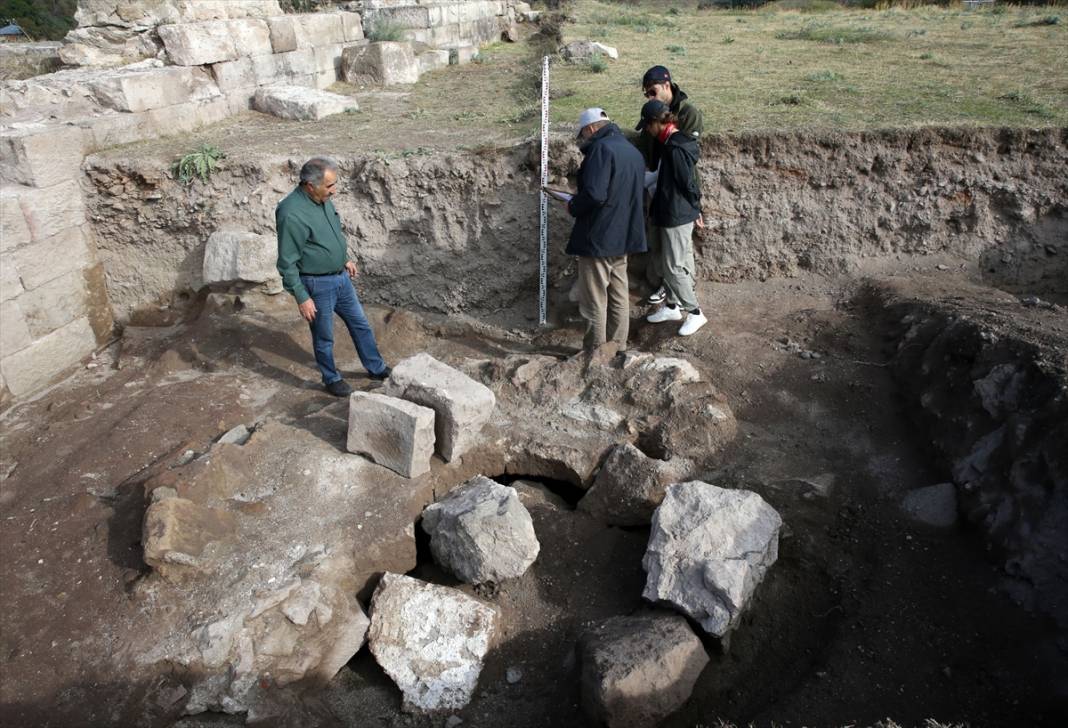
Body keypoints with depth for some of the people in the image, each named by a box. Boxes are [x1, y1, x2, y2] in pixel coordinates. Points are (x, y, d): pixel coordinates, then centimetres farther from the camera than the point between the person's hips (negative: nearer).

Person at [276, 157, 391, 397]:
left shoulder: (322, 198, -2)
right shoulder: (292, 214, -27)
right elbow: (287, 263, -22)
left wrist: (345, 259, 21)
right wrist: (302, 298, -20)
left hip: (341, 277, 8)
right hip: (317, 285, -8)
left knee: (360, 323, 19)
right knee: (324, 337, 12)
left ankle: (377, 368, 35)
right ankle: (332, 379, 33)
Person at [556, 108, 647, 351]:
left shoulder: (601, 148, -15)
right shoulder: (632, 150, 14)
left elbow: (594, 194, -26)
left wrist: (573, 207, -7)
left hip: (598, 238, -9)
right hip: (623, 237, 9)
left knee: (595, 302, 0)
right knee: (619, 297, 14)